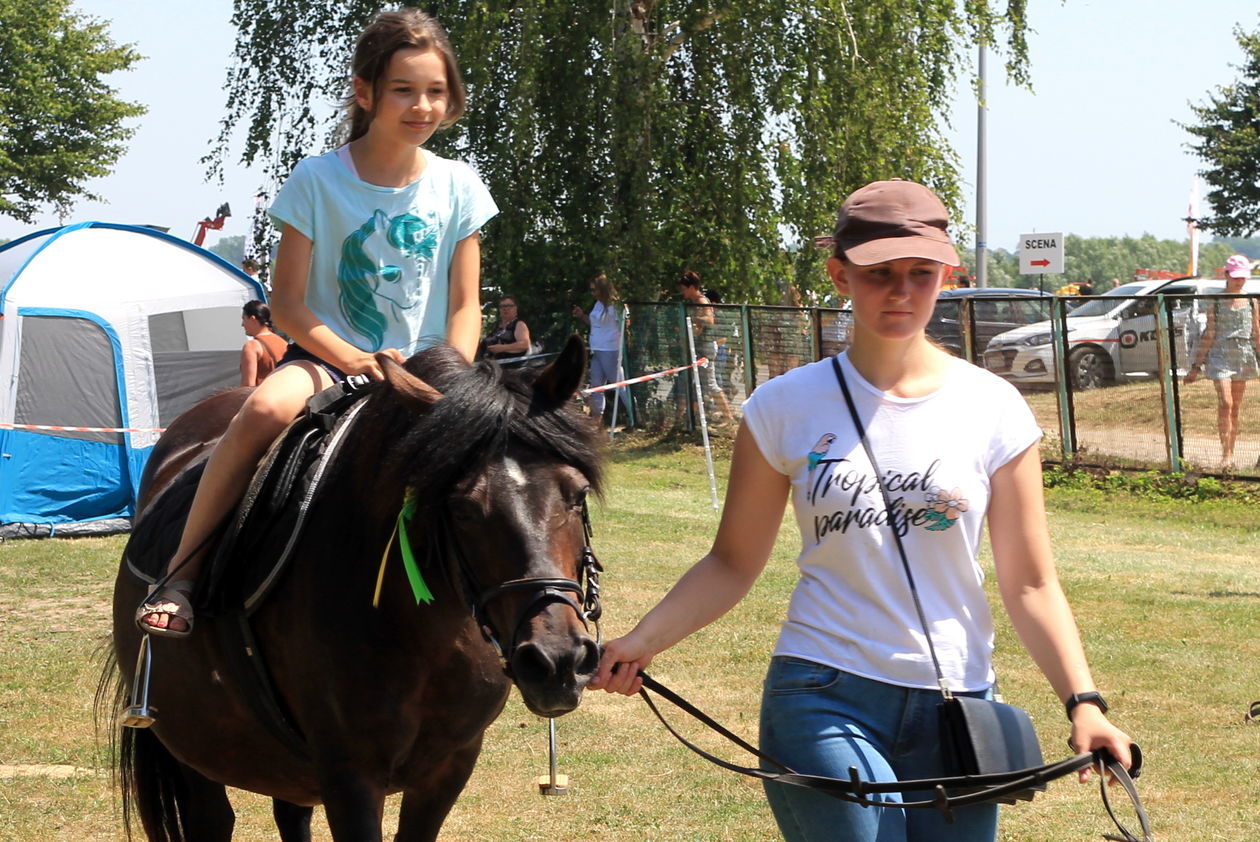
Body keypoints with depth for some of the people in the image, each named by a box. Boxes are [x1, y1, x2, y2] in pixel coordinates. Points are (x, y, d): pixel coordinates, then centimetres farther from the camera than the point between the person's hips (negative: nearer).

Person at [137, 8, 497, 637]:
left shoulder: (457, 188, 3)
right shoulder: (319, 179, -4)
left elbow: (465, 309, 4)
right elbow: (287, 302, -5)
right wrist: (353, 361, -20)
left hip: (424, 366, 2)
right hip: (328, 354, -2)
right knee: (266, 408, -34)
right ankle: (180, 576, -25)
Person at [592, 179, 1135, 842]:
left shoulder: (992, 409, 1)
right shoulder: (786, 408, 0)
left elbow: (1028, 585, 1)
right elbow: (733, 564, 6)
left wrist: (1082, 701, -11)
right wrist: (643, 640, -9)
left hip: (955, 708, 2)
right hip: (824, 700, -2)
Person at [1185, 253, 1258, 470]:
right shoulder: (1216, 304, 0)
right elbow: (1208, 336, 3)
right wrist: (1196, 366, 1)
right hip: (1220, 356, -3)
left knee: (1236, 407, 6)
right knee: (1225, 403, -16)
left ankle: (1231, 452, 14)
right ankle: (1226, 454, -14)